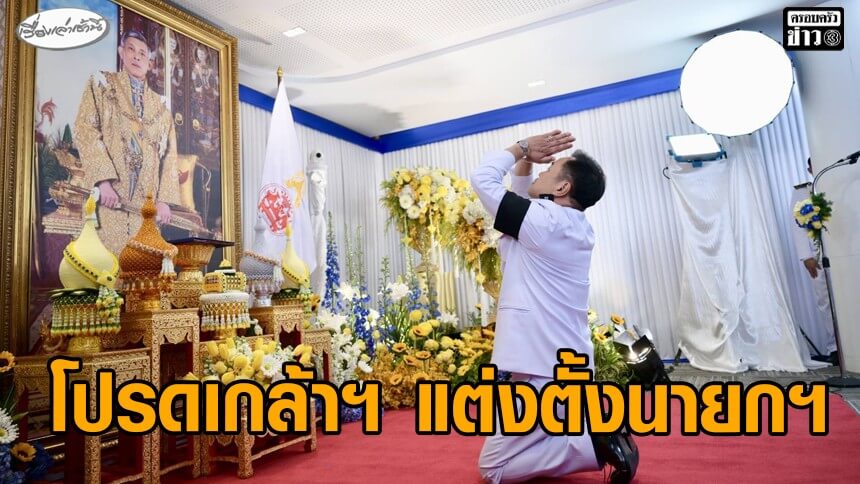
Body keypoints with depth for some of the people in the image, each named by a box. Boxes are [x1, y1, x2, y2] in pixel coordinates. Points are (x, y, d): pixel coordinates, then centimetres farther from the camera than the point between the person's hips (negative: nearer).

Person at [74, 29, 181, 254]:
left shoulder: (160, 106, 21)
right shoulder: (101, 84, 11)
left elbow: (169, 155, 14)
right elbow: (85, 130, -2)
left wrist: (164, 199, 2)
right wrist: (104, 181, -16)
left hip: (146, 202, 3)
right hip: (109, 194, -3)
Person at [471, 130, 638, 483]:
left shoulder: (543, 220, -17)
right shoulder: (575, 226, 9)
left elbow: (482, 178, -7)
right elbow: (521, 198, 22)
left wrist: (522, 148, 3)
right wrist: (526, 160, 11)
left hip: (545, 373, -9)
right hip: (569, 367, 10)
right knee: (530, 447, 25)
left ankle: (593, 446, -6)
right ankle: (599, 437, 9)